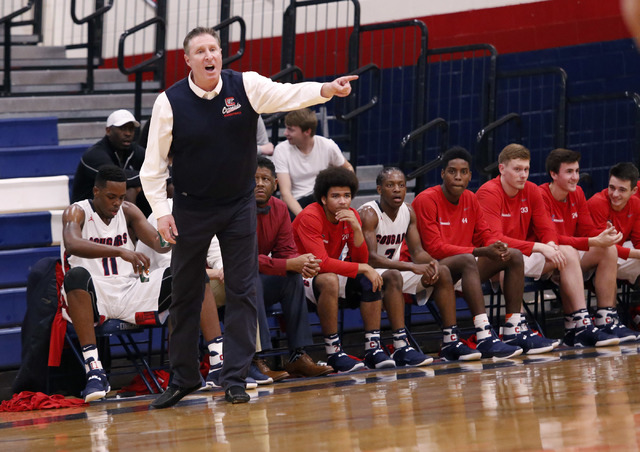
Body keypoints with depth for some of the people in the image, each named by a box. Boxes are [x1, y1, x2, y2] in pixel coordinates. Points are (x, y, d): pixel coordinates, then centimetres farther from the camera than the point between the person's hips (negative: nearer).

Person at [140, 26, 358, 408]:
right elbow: (154, 164, -6)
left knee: (243, 290, -1)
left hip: (239, 205, 1)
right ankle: (183, 379, 18)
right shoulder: (170, 102, -11)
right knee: (185, 296, 6)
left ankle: (236, 378, 4)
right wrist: (161, 211, -13)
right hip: (191, 210, -1)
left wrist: (326, 90, -41)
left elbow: (288, 94, -22)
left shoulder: (245, 86, -8)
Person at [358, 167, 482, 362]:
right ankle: (400, 347, -45)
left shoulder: (408, 212, 4)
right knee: (393, 276, -39)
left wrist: (432, 263, -21)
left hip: (394, 268, 8)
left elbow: (417, 252, 5)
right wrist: (412, 267, -37)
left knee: (443, 272, -6)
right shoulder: (368, 214, -21)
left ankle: (450, 342, -9)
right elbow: (370, 258, -31)